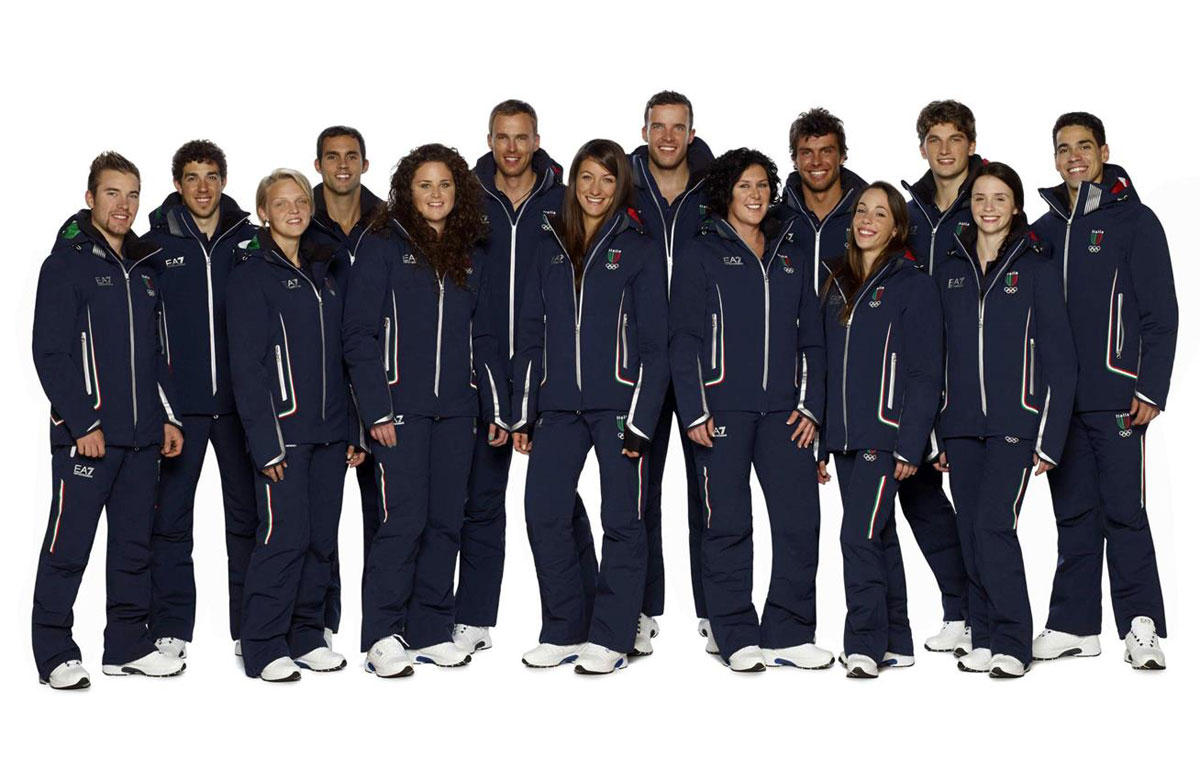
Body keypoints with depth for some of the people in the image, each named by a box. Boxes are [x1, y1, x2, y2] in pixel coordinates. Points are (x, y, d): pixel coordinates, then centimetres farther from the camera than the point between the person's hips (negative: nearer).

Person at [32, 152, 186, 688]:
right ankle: (55, 653, 6)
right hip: (85, 432, -6)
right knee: (69, 543, -3)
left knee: (135, 542, 11)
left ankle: (128, 644, 21)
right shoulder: (67, 263, -4)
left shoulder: (143, 267, 16)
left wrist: (168, 417, 12)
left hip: (142, 434, 7)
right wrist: (82, 422, -15)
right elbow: (50, 351, -10)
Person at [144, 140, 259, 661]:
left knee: (247, 515, 7)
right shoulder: (156, 244, 3)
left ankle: (250, 628, 17)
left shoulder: (251, 240, 6)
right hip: (179, 404, -1)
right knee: (171, 518, 3)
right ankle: (171, 631, 13)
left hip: (240, 402, 1)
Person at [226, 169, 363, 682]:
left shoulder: (322, 272, 16)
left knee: (321, 537, 8)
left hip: (329, 429, 6)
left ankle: (306, 636, 19)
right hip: (282, 428, -6)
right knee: (285, 534, -8)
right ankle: (263, 648, 2)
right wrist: (264, 440, -16)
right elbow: (246, 364, -10)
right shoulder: (252, 273, -4)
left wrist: (352, 430, 12)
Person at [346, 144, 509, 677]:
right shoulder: (382, 248, -1)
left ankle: (431, 631, 15)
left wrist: (496, 408, 11)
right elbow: (360, 334, -6)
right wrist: (377, 409, -12)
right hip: (401, 408, -5)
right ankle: (382, 636, 1)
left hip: (456, 411, 5)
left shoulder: (471, 258, 14)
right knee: (404, 520, -9)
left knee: (446, 521, 6)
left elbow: (483, 339, 17)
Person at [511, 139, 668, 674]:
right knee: (543, 514, 1)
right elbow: (531, 333, 13)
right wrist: (523, 413, 8)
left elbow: (653, 343, -3)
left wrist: (640, 419, -10)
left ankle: (610, 637, 12)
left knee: (621, 520, 1)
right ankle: (564, 631, 14)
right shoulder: (551, 248, 12)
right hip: (558, 405, 4)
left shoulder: (638, 252, 0)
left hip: (617, 404, -4)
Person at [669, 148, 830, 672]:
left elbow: (811, 338, 17)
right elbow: (684, 338, -1)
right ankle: (737, 638, 7)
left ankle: (787, 634, 7)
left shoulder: (787, 258, 19)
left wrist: (811, 404, 6)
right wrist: (694, 409, -9)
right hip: (722, 407, -4)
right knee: (729, 524, -1)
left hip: (782, 409, 4)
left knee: (800, 517, -3)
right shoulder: (701, 253, 5)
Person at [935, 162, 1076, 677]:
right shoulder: (950, 272, 12)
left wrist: (1050, 437, -8)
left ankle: (1012, 643, -4)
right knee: (971, 532, 5)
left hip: (1014, 421, -4)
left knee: (992, 525, -14)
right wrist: (938, 434, 10)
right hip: (960, 424, 4)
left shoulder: (1036, 268, 1)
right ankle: (983, 639, 15)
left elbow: (1059, 358, -2)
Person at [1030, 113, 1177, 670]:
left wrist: (1150, 390, -10)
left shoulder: (1134, 221, 1)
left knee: (1123, 512, -5)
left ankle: (1142, 626, 2)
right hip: (1058, 400, 5)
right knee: (1074, 514, 9)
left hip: (1116, 398, -4)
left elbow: (1161, 313, -3)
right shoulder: (1044, 231, 14)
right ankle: (1074, 625, 15)